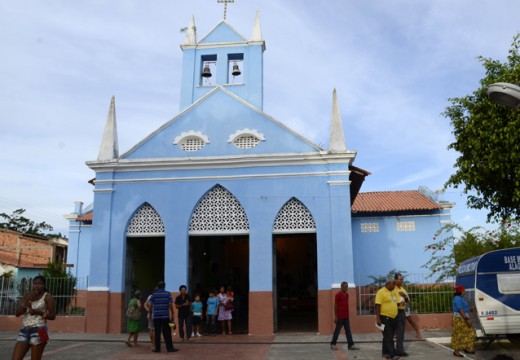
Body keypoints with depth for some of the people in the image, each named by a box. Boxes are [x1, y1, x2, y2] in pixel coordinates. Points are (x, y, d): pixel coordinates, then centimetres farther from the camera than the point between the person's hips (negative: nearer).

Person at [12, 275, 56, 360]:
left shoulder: (47, 297, -3)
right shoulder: (27, 296, 13)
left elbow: (53, 316, -6)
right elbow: (17, 313, 4)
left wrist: (39, 312, -21)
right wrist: (27, 300, -9)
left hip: (38, 331, -6)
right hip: (25, 331, 6)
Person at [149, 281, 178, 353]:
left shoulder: (154, 294, 3)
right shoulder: (168, 294, -1)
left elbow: (151, 306, 4)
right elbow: (170, 305, -6)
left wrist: (151, 313, 18)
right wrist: (172, 314, 4)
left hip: (156, 316, 1)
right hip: (165, 316, -1)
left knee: (157, 333, 6)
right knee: (167, 333, 2)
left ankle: (157, 348, 7)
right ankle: (169, 348, 3)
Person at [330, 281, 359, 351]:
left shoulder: (347, 294, 11)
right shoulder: (338, 294, -10)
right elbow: (335, 306, -10)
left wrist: (348, 315, 15)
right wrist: (335, 317, -13)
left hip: (346, 316, 7)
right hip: (340, 316, -7)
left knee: (348, 331, 4)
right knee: (337, 330, 2)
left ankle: (351, 345, 4)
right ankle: (333, 344, 15)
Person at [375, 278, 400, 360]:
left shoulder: (392, 292, 14)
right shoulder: (381, 292, -13)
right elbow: (377, 306, -17)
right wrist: (378, 318, -21)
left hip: (392, 318, 9)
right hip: (385, 318, -9)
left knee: (389, 337, 13)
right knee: (388, 337, -6)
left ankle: (386, 353, 21)